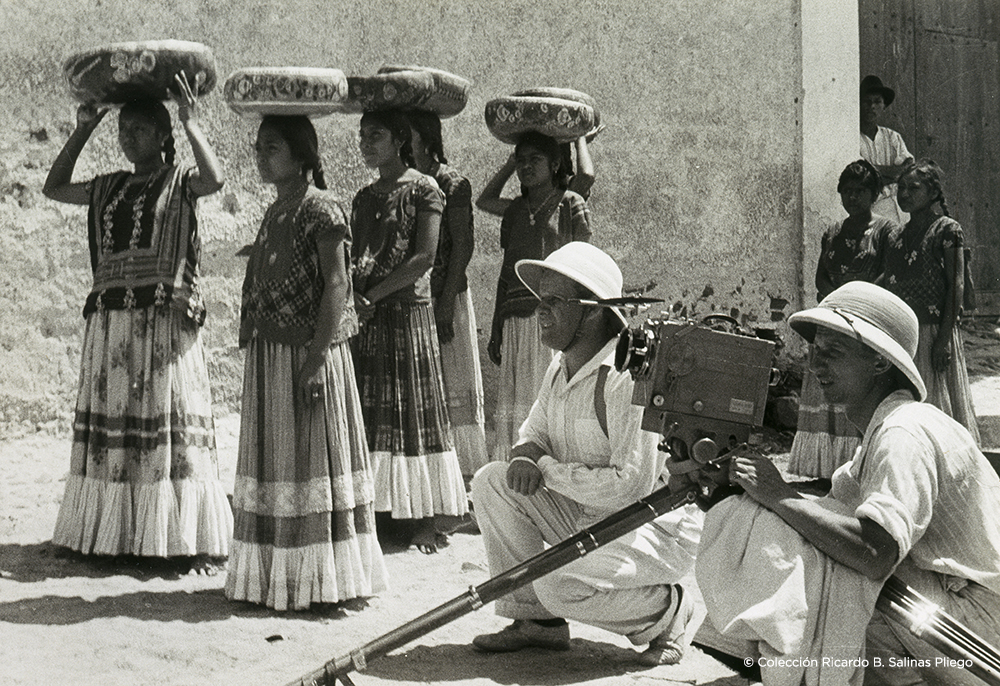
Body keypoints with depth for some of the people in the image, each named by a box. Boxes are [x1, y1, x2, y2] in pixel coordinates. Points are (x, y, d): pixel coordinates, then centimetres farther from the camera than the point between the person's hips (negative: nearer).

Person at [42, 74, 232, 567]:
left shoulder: (180, 183, 0)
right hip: (110, 320, 6)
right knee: (111, 426, 9)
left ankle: (200, 540, -2)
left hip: (166, 319, -6)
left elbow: (215, 179, -21)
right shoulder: (110, 189, 16)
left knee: (171, 423, -6)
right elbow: (54, 188, 21)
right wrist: (82, 131, 16)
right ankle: (111, 531, 19)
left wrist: (189, 121, -15)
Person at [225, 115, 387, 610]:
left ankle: (316, 578, 3)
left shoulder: (319, 208, -11)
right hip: (270, 355, 9)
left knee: (311, 456, -4)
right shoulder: (275, 212, 16)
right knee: (273, 460, 12)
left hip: (308, 352, -9)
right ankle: (275, 575, 20)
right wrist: (252, 343, 14)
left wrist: (316, 359, -22)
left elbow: (336, 285, -17)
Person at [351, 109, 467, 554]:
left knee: (412, 412, -4)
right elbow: (353, 258, 15)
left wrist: (373, 294, -13)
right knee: (368, 413, 3)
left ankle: (424, 521, 0)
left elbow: (425, 258, -11)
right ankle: (380, 513, 9)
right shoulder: (364, 198, 17)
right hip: (364, 316, 6)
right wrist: (352, 297, -6)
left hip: (407, 312, -6)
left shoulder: (423, 190, -2)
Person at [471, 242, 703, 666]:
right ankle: (536, 620, 4)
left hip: (659, 528, -9)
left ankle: (669, 612, -2)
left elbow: (631, 485, -29)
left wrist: (548, 469, -17)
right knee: (492, 482, -4)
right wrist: (527, 455, -8)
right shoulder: (560, 368, 5)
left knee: (559, 583, -31)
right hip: (589, 519, 9)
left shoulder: (629, 376, -24)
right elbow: (534, 431, 19)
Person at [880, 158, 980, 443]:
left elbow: (956, 286, -10)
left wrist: (944, 338, -17)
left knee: (936, 403, -3)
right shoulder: (896, 236, 15)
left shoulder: (947, 230, -4)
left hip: (933, 332, -6)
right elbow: (886, 286, 14)